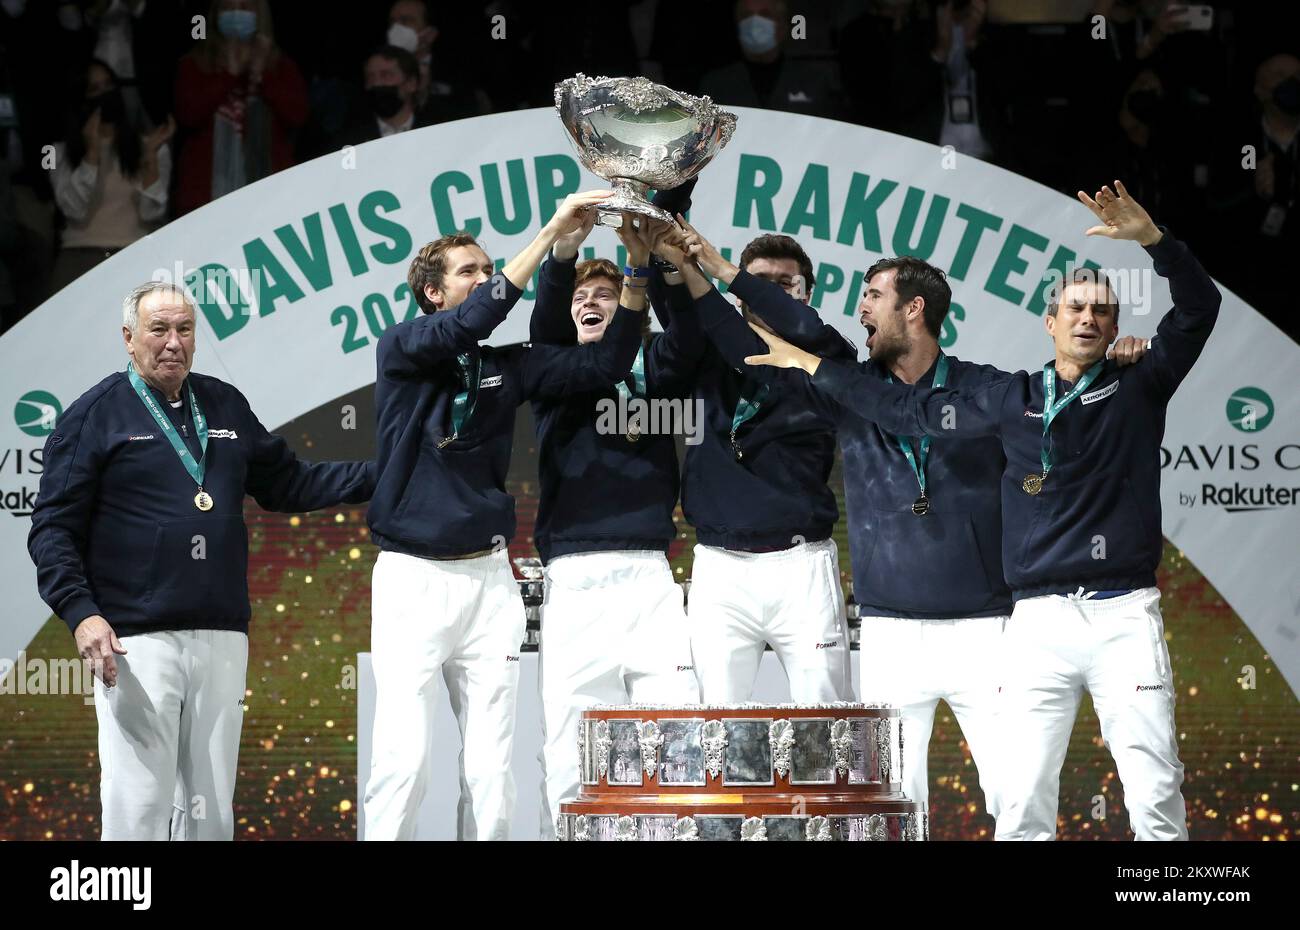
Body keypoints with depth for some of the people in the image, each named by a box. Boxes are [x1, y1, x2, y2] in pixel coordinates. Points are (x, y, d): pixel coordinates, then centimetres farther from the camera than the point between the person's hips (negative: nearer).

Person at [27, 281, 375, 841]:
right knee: (138, 808, -8)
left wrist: (381, 475, 12)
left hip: (222, 639, 5)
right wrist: (80, 614, -15)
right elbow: (53, 528, -2)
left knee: (213, 806, 7)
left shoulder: (225, 406, 16)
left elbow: (287, 484, 22)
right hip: (136, 642, -5)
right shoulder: (95, 415, 1)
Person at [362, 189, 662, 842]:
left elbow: (605, 363, 4)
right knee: (404, 759, -12)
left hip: (489, 578, 4)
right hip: (412, 575, -4)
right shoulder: (401, 350, -1)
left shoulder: (505, 366, 11)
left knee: (490, 767, 2)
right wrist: (553, 232, -22)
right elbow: (470, 322, -19)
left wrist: (636, 272, -8)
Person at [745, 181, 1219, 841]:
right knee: (1022, 804, -3)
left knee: (1156, 799, -6)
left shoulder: (1138, 387, 8)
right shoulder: (1014, 399, 13)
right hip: (1039, 622, 2)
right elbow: (910, 411, 20)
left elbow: (1198, 309, -2)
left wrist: (1152, 240, -18)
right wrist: (810, 365, 24)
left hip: (1125, 617, -2)